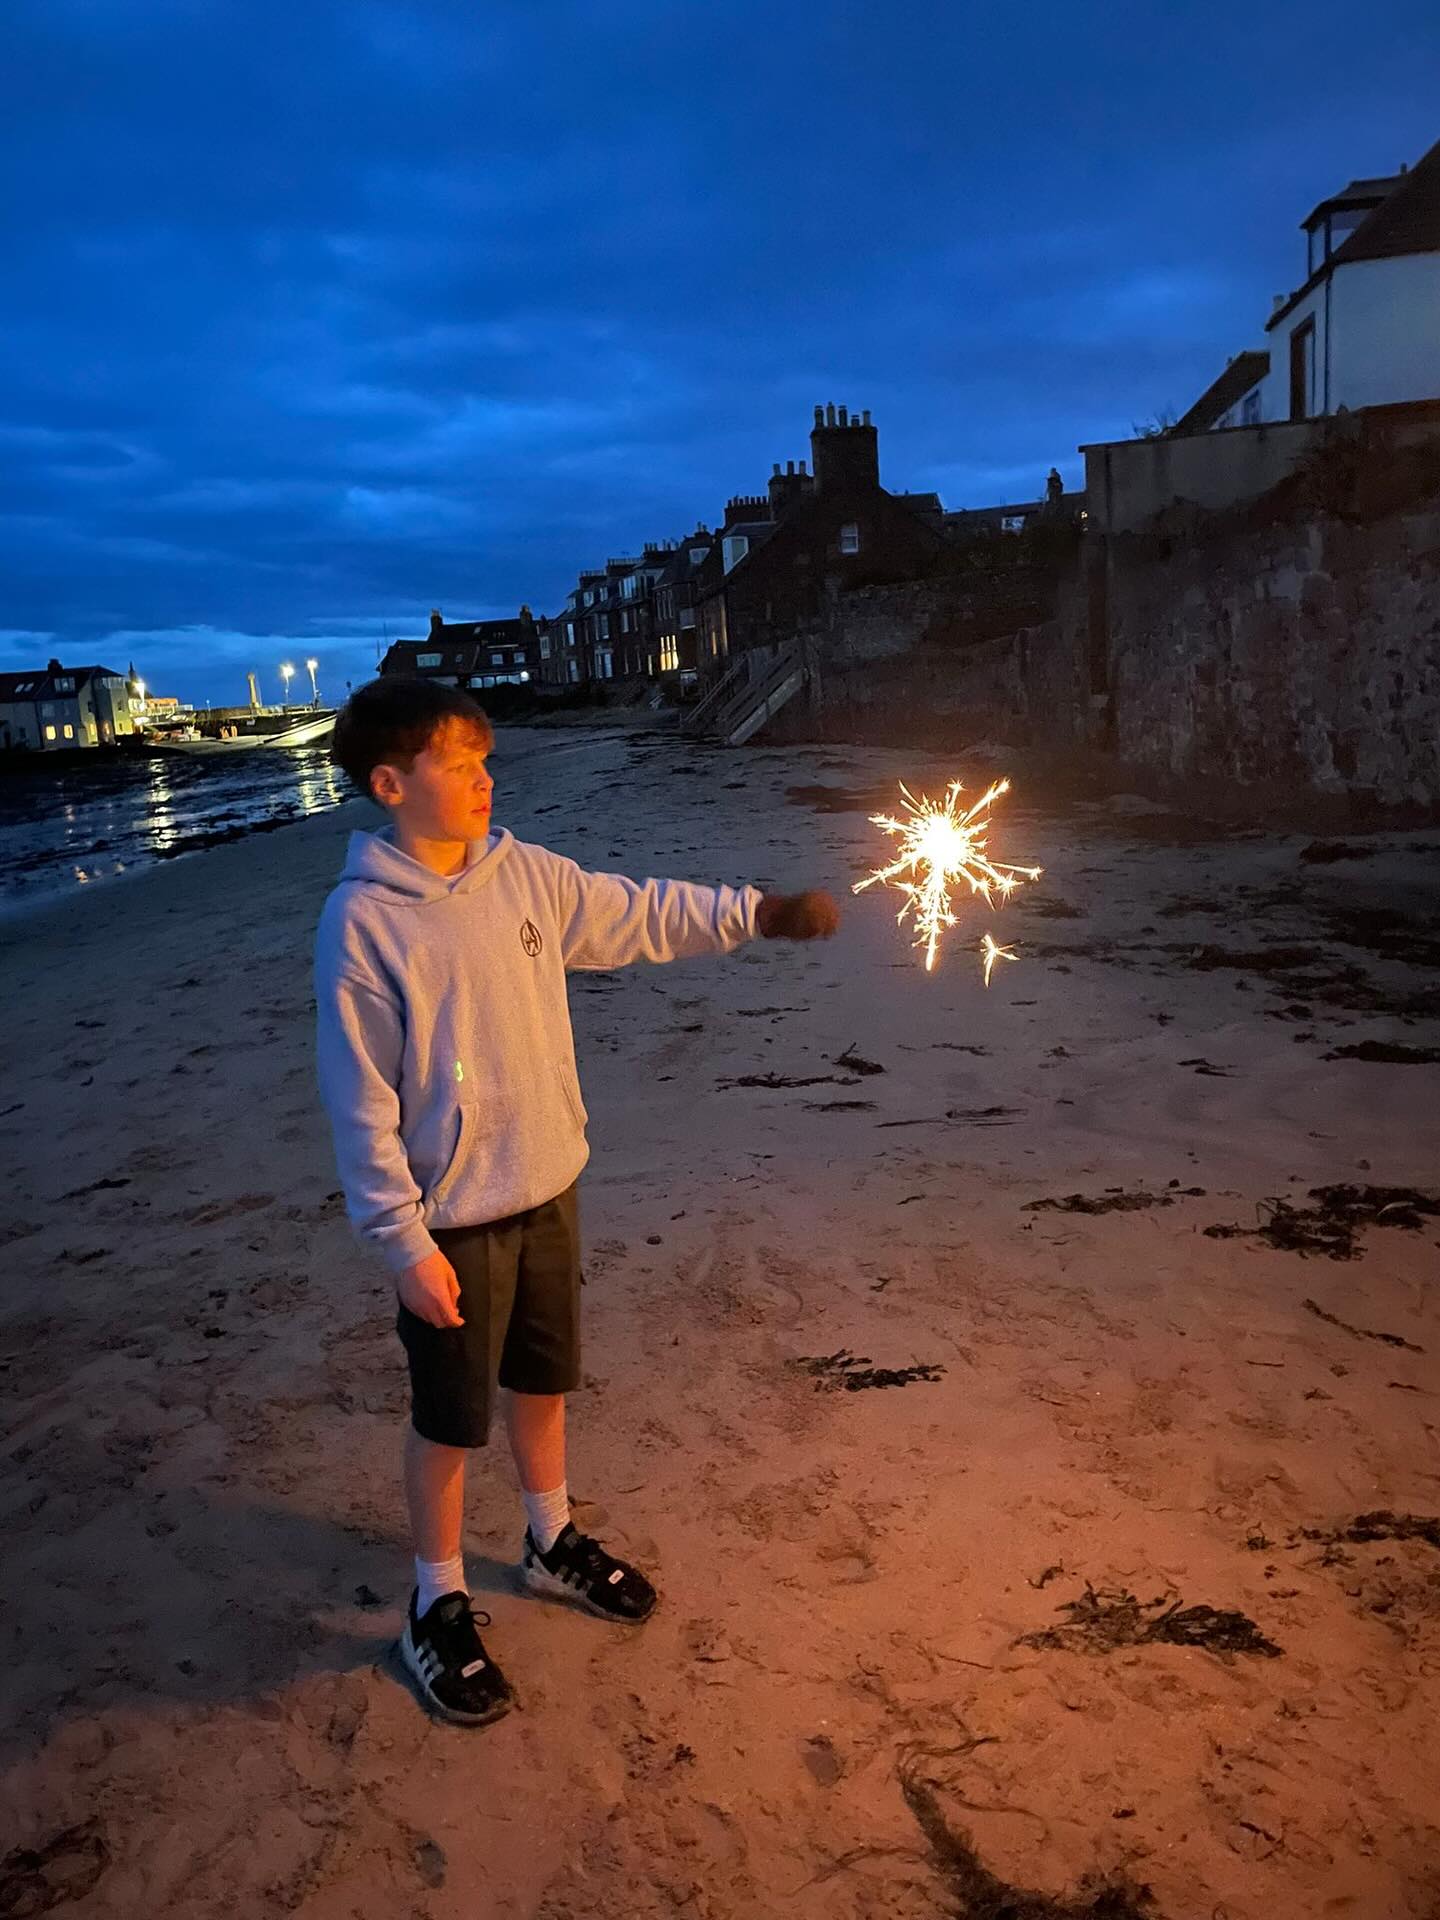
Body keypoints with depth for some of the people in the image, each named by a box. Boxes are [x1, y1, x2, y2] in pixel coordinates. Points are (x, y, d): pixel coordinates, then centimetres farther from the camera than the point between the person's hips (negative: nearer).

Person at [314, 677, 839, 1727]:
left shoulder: (523, 874, -3)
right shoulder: (363, 922, -19)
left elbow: (640, 915, 8)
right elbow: (362, 1102, -17)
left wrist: (755, 912, -3)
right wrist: (406, 1244, -16)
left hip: (548, 1188, 6)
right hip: (453, 1219, -5)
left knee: (543, 1381, 23)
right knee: (452, 1420, 11)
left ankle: (553, 1542, 47)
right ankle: (439, 1607, 34)